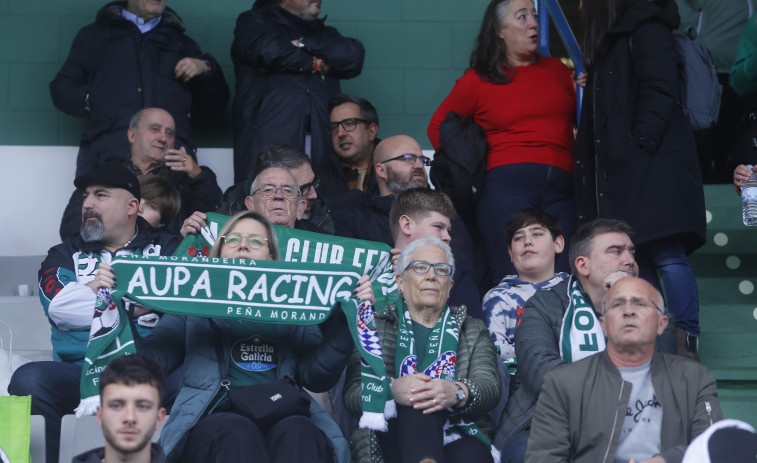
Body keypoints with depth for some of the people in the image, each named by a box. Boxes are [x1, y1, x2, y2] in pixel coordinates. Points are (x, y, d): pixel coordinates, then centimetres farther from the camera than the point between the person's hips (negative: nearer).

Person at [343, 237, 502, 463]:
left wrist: (457, 393, -22)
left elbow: (490, 385, 4)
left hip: (459, 439, 0)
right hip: (393, 441, 0)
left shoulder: (474, 331, 24)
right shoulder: (375, 327, 19)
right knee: (418, 404, -36)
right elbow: (352, 394, 3)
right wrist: (392, 390, -22)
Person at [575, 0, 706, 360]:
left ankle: (687, 349, -15)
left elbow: (659, 90, -13)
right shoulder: (608, 42, 25)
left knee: (667, 255, -14)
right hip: (621, 170, 9)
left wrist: (642, 141, -20)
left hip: (653, 165, -9)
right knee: (638, 263, 5)